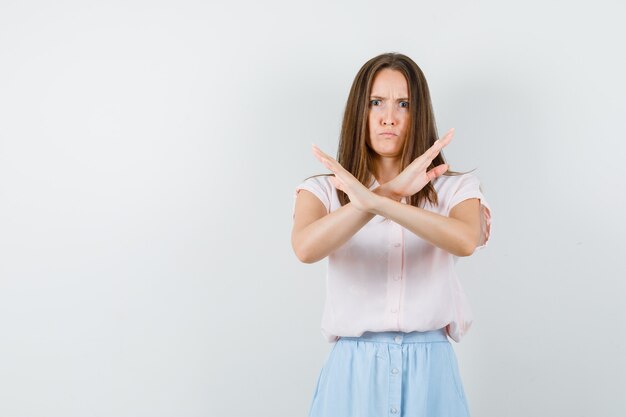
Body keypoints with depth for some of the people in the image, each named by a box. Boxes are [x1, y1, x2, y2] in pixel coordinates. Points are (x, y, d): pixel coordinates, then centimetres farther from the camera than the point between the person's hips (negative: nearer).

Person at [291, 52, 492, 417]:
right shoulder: (324, 190, 1)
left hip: (430, 369, 1)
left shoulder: (454, 188, 1)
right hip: (355, 369, 0)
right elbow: (305, 248, -20)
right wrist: (390, 190, -28)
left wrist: (372, 200, -30)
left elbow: (465, 241, -21)